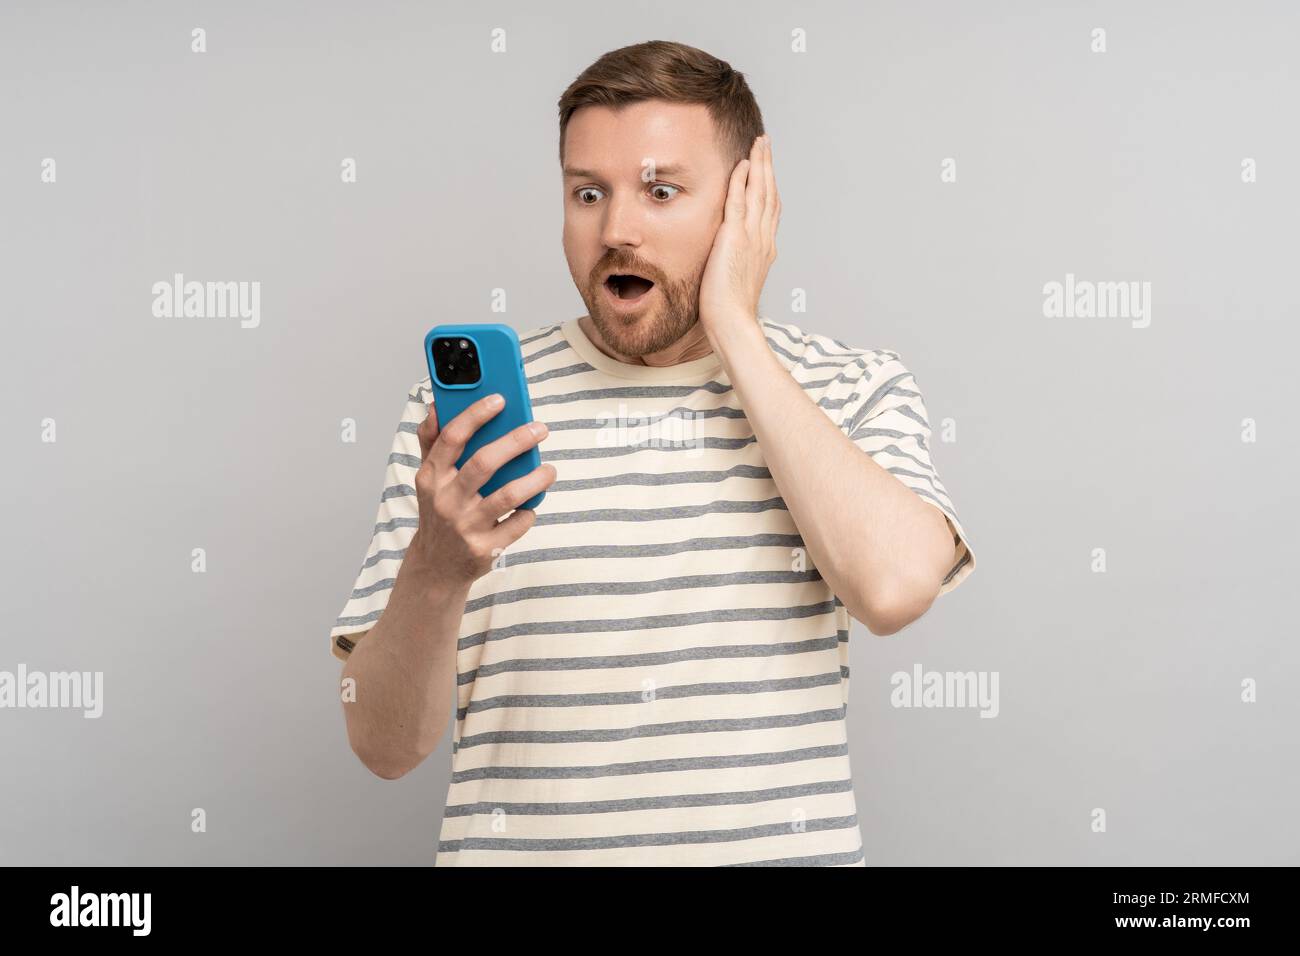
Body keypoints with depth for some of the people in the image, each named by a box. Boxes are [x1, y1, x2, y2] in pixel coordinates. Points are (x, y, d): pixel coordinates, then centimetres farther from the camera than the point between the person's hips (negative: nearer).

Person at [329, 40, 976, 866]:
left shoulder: (857, 391, 3)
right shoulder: (465, 403, 2)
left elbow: (895, 584, -18)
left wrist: (733, 331, -10)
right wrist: (436, 571, -19)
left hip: (782, 846, 1)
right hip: (519, 847, 0)